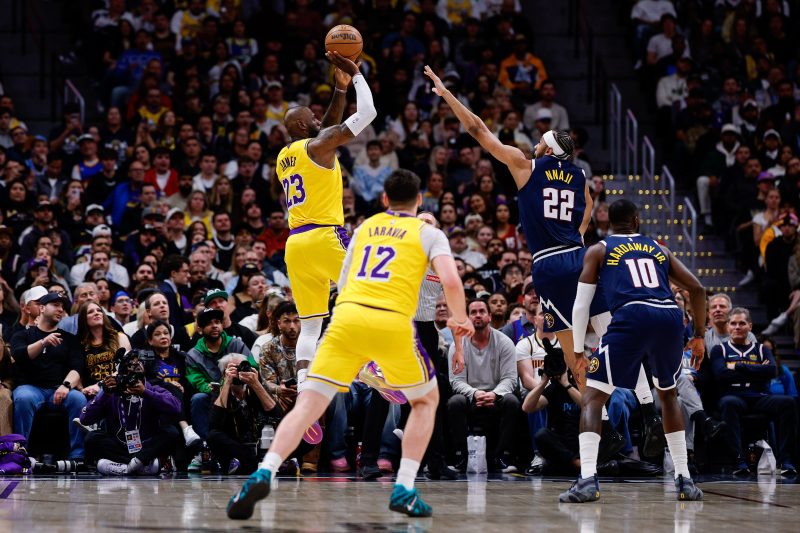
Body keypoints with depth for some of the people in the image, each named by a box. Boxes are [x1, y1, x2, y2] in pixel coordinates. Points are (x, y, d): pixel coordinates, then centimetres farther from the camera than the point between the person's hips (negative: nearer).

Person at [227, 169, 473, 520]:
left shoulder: (365, 227, 24)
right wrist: (460, 320, 15)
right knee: (426, 400, 20)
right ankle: (404, 490, 7)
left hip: (346, 316, 2)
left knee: (309, 403, 1)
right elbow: (451, 281, -2)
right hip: (392, 323, -2)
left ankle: (264, 474, -21)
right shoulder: (428, 232, 13)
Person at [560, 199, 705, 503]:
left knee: (592, 398, 3)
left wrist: (577, 351, 20)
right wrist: (699, 335, 32)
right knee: (668, 394, 28)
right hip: (671, 318, 4)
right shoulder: (659, 249, 29)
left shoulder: (598, 250, 20)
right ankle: (684, 480, 22)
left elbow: (582, 303, 13)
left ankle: (588, 480, -17)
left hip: (632, 318, -4)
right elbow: (697, 289, 23)